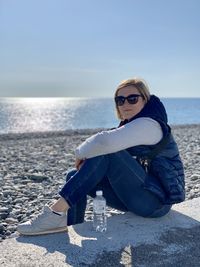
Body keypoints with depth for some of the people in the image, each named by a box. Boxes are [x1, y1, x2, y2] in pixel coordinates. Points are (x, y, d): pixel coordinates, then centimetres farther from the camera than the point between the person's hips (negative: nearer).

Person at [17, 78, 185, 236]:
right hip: (140, 198, 9)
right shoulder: (132, 126, 13)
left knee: (106, 153, -27)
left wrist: (81, 152, -15)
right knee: (74, 175, 0)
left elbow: (105, 142, -34)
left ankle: (56, 214, -25)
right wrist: (86, 159, -13)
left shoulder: (148, 124, -19)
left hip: (156, 201, -9)